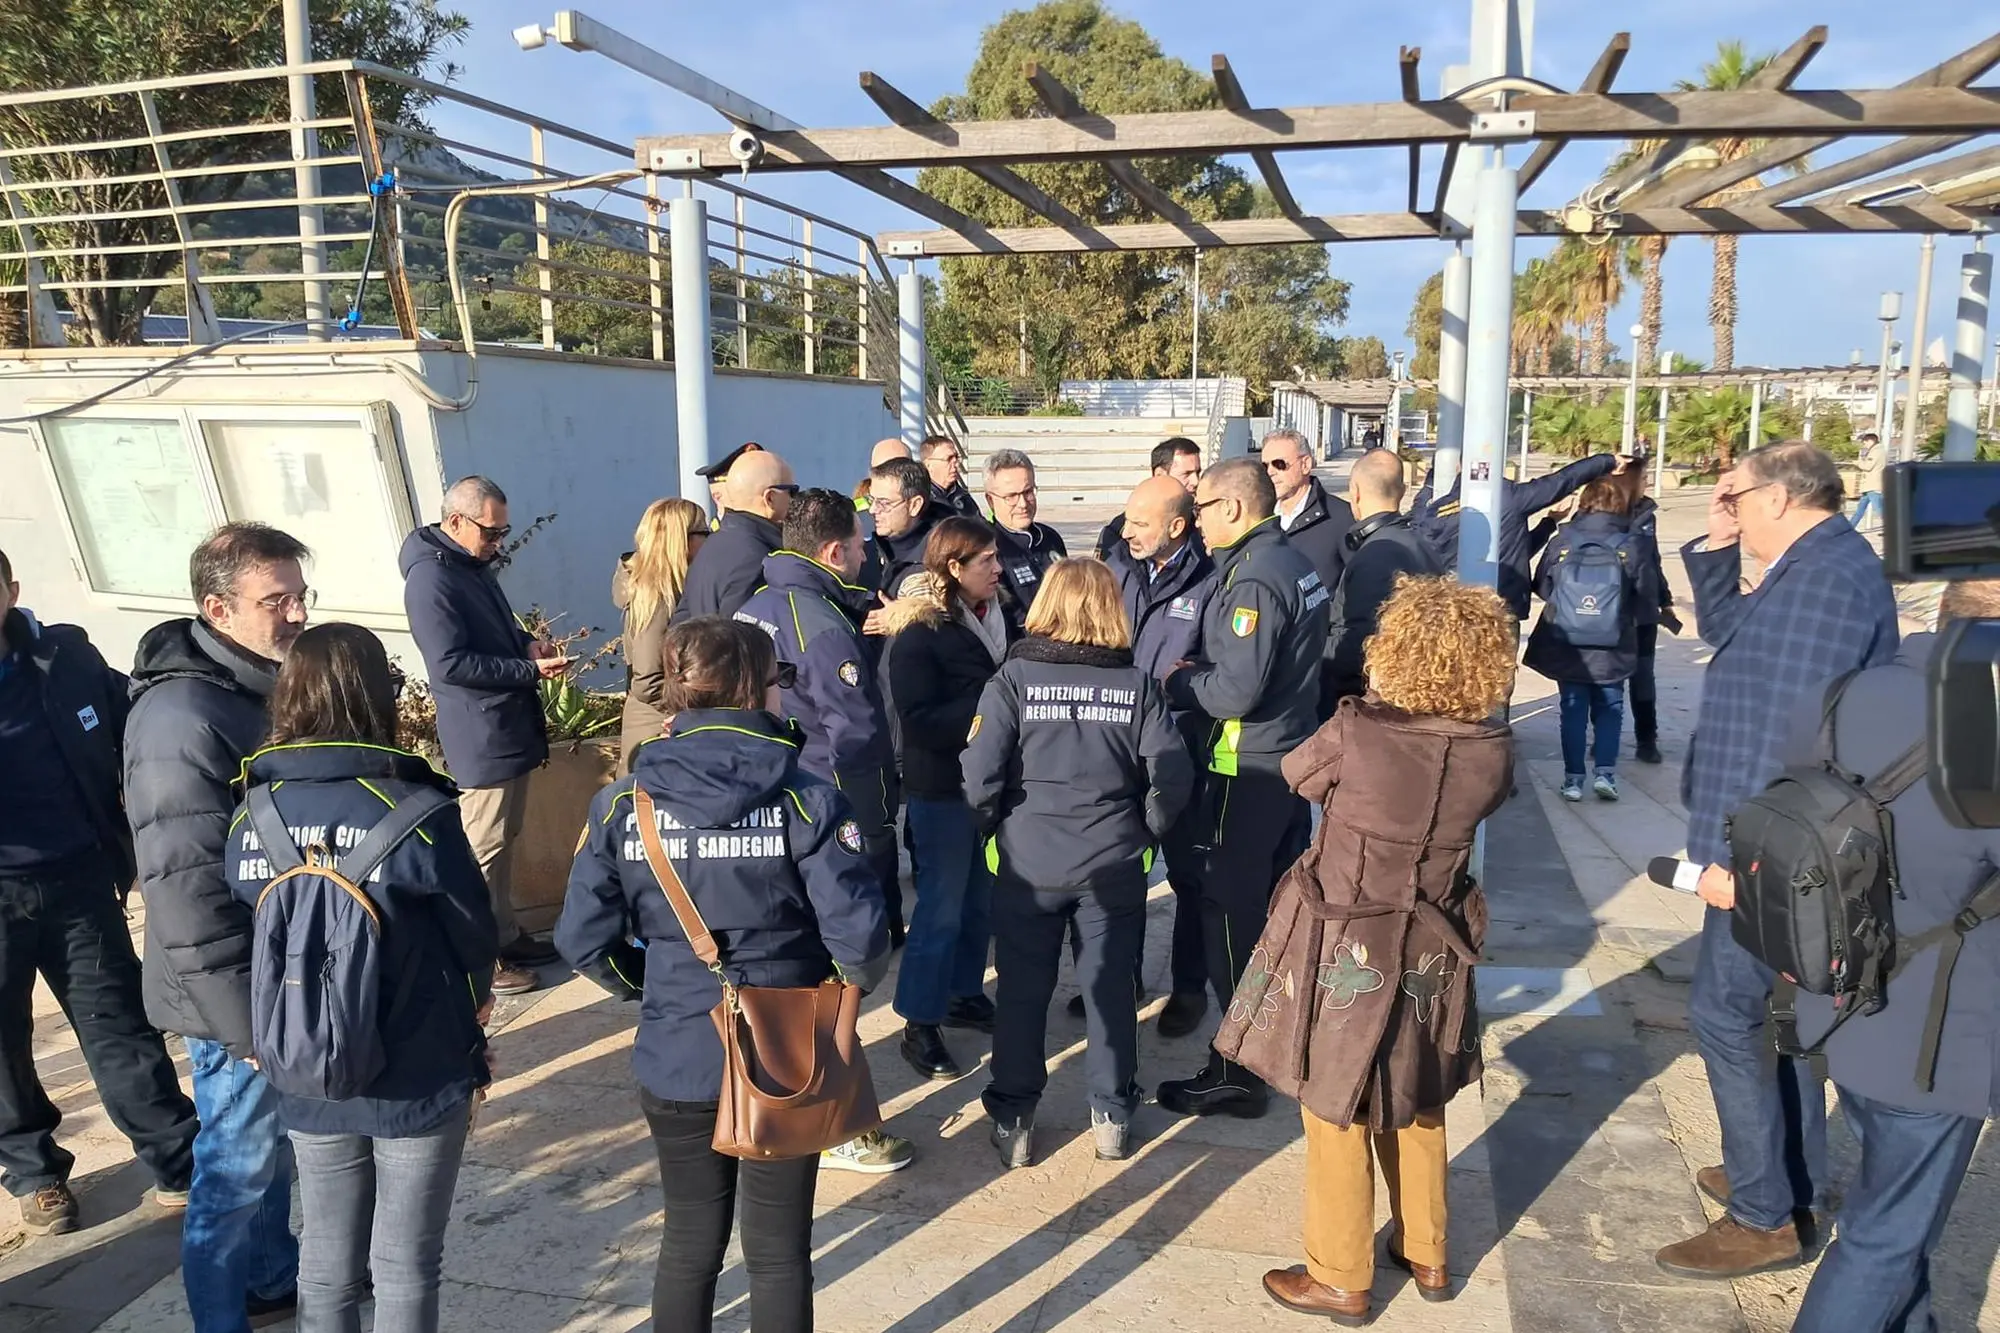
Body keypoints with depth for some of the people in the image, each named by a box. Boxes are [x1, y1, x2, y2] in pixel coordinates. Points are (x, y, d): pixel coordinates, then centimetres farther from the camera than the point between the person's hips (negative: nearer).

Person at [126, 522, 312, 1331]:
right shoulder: (183, 718, -25)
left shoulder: (269, 684, 5)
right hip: (241, 996, -9)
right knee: (239, 1168, 9)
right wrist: (246, 1017, -22)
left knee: (277, 1148, 24)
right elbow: (187, 887, -26)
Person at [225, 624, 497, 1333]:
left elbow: (249, 940, 1)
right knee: (405, 1269, 12)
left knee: (326, 1266, 20)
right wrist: (473, 1005, 12)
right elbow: (475, 937, -9)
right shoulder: (415, 812, -20)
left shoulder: (251, 817, -7)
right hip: (417, 1081, -4)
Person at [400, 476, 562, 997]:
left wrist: (526, 641, 4)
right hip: (481, 738, -10)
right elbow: (451, 664, -23)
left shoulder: (476, 564, 11)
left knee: (505, 840, 18)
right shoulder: (431, 578, -19)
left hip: (511, 729, 10)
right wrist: (530, 670, -20)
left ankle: (505, 936, 31)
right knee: (483, 847, -1)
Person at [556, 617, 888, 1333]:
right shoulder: (809, 802, -16)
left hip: (675, 1064, 2)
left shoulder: (622, 804, -8)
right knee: (779, 1249, 16)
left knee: (689, 1241, 22)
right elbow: (859, 937, -19)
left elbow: (584, 940, -6)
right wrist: (850, 982, 3)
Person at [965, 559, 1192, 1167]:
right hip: (1113, 864, 1)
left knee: (1021, 992, 11)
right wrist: (1144, 833, 8)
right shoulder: (1137, 683, -3)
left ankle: (1012, 1122, 21)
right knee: (1110, 988, 14)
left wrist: (993, 830, 3)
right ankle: (1112, 1116, 26)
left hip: (1027, 861, -1)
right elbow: (1173, 776, -8)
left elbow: (980, 773, -14)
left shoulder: (1014, 676, -8)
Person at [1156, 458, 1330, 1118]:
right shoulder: (1295, 563, 9)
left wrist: (1179, 681, -8)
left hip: (1250, 768, -9)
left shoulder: (1253, 579, -20)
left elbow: (1236, 691, -26)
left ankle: (1237, 1072, 9)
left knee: (1231, 915, 0)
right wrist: (1199, 673, 6)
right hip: (1296, 757, 10)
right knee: (1282, 903, 20)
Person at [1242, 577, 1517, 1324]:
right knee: (1414, 1102, 24)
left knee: (1335, 1110, 12)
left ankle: (1340, 1280, 27)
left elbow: (1296, 774, -3)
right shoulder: (1494, 750, -13)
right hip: (1430, 946, 5)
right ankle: (1426, 1256, 41)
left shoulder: (1355, 731, -24)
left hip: (1345, 948, -4)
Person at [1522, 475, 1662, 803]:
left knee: (1573, 710, 11)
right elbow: (1648, 597, -5)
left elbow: (1541, 587, 0)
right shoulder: (1634, 545, -11)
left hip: (1564, 648, 1)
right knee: (1609, 709, 15)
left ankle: (1573, 777, 10)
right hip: (1613, 651, -1)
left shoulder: (1561, 542, -8)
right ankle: (1604, 771, 4)